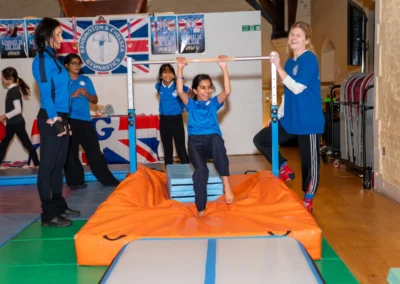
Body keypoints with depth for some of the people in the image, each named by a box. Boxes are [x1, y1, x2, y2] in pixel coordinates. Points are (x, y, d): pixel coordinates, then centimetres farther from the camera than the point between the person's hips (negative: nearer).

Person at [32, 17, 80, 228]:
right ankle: (48, 214, 2)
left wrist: (63, 120, 16)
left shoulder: (53, 58, 16)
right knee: (48, 165, -4)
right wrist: (53, 119, -18)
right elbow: (45, 92, -15)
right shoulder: (42, 59, -10)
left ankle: (59, 206, 25)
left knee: (58, 164, 15)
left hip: (60, 117, 9)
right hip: (51, 119, -9)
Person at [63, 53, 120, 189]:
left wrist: (86, 94, -7)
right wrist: (72, 95, -17)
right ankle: (75, 181, 12)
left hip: (86, 121, 3)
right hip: (70, 121, -3)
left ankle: (107, 179, 11)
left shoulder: (86, 80, 13)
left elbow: (95, 100, 12)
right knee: (71, 152, 2)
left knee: (94, 151, 6)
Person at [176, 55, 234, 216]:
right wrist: (180, 69, -2)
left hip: (212, 140, 0)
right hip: (195, 142, 0)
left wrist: (223, 68, -2)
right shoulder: (191, 104, 17)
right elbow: (180, 91, 1)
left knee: (217, 140, -39)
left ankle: (225, 181, -36)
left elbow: (227, 92, 2)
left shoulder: (214, 103, 18)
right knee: (201, 169, -29)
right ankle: (201, 209, -22)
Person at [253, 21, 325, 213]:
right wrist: (277, 115, 15)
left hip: (309, 122, -8)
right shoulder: (290, 62, 11)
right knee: (260, 139, 6)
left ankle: (308, 202, 19)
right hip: (289, 120, 8)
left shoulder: (310, 59, -12)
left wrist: (278, 67, -21)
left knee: (309, 161, 3)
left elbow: (297, 88, -22)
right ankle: (284, 169, 17)